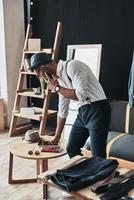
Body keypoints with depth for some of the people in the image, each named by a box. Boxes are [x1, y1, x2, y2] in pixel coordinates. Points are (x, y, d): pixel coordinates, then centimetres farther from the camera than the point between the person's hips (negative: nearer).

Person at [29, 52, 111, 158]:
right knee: (71, 149, 13)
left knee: (98, 155, -3)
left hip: (97, 110, -8)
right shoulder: (59, 78, 10)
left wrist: (57, 88, -14)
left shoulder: (72, 66, -15)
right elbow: (62, 111, 17)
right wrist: (57, 137, 21)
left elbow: (82, 95, -26)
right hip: (83, 111, 9)